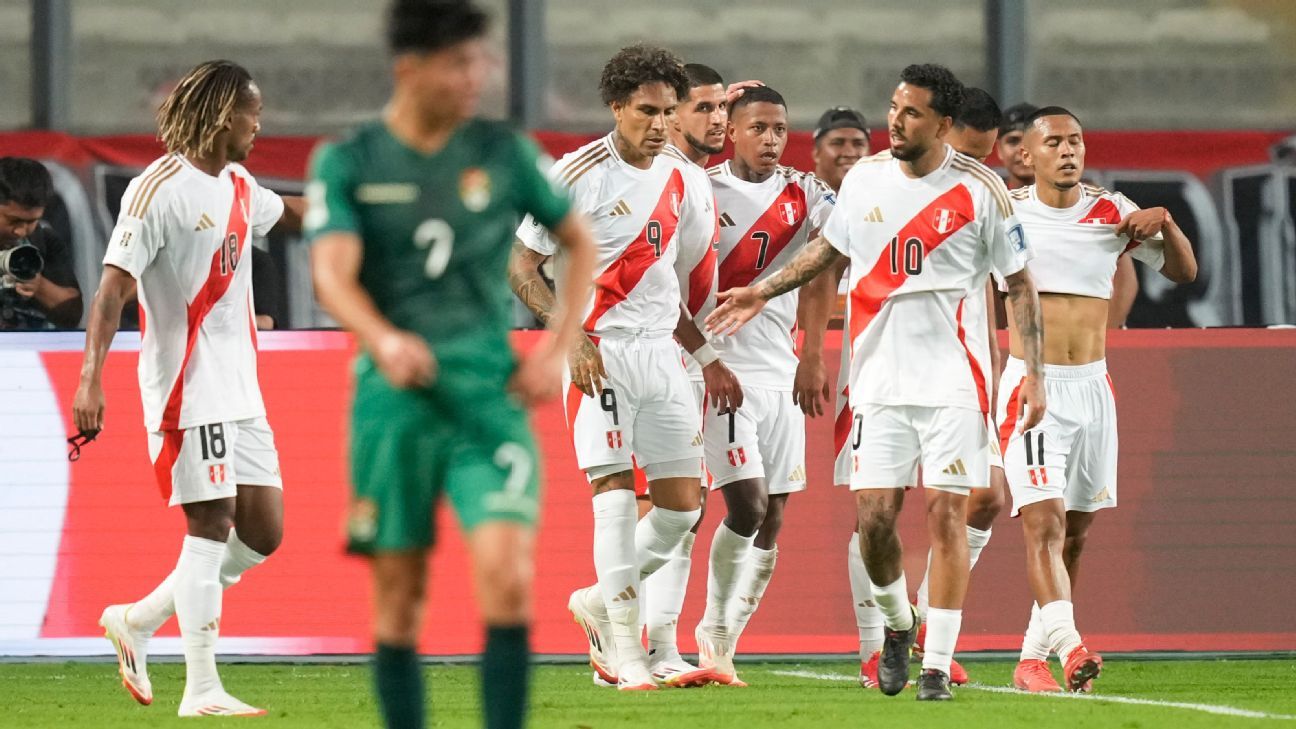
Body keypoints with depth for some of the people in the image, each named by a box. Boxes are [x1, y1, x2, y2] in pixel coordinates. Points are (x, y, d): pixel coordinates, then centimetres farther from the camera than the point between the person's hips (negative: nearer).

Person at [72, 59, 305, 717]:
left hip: (239, 386, 9)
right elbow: (113, 287, -18)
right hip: (186, 386, -9)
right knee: (210, 525, -10)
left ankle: (137, 621, 19)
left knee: (263, 533, 5)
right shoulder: (158, 189, -12)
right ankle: (202, 691, -7)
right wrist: (90, 378, -26)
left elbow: (289, 214, 38)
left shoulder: (239, 187, 14)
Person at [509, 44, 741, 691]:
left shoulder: (684, 180, 8)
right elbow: (522, 268, -7)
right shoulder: (576, 176, -9)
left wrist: (707, 357, 18)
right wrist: (572, 340, -17)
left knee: (683, 504, 2)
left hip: (660, 351, 6)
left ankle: (602, 600, 23)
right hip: (598, 354, -6)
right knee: (615, 489, -13)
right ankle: (623, 645, -8)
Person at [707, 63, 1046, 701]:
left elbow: (1020, 284, 0)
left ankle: (937, 665, -3)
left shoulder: (979, 190, -6)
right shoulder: (864, 177, 5)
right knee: (874, 515, -3)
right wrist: (763, 291, 20)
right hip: (880, 378, 3)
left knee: (945, 512, -8)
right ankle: (897, 624, 25)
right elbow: (829, 246, 24)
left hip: (953, 379, -3)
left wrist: (1033, 373, -5)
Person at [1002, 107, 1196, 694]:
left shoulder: (1112, 212, 3)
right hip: (1031, 384, -4)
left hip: (1093, 386, 4)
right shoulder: (1007, 213, -3)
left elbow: (1184, 272, 10)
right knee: (1044, 522, -18)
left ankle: (1033, 657, 19)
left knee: (1076, 531, 8)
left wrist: (1165, 223, -9)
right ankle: (1069, 645, -33)